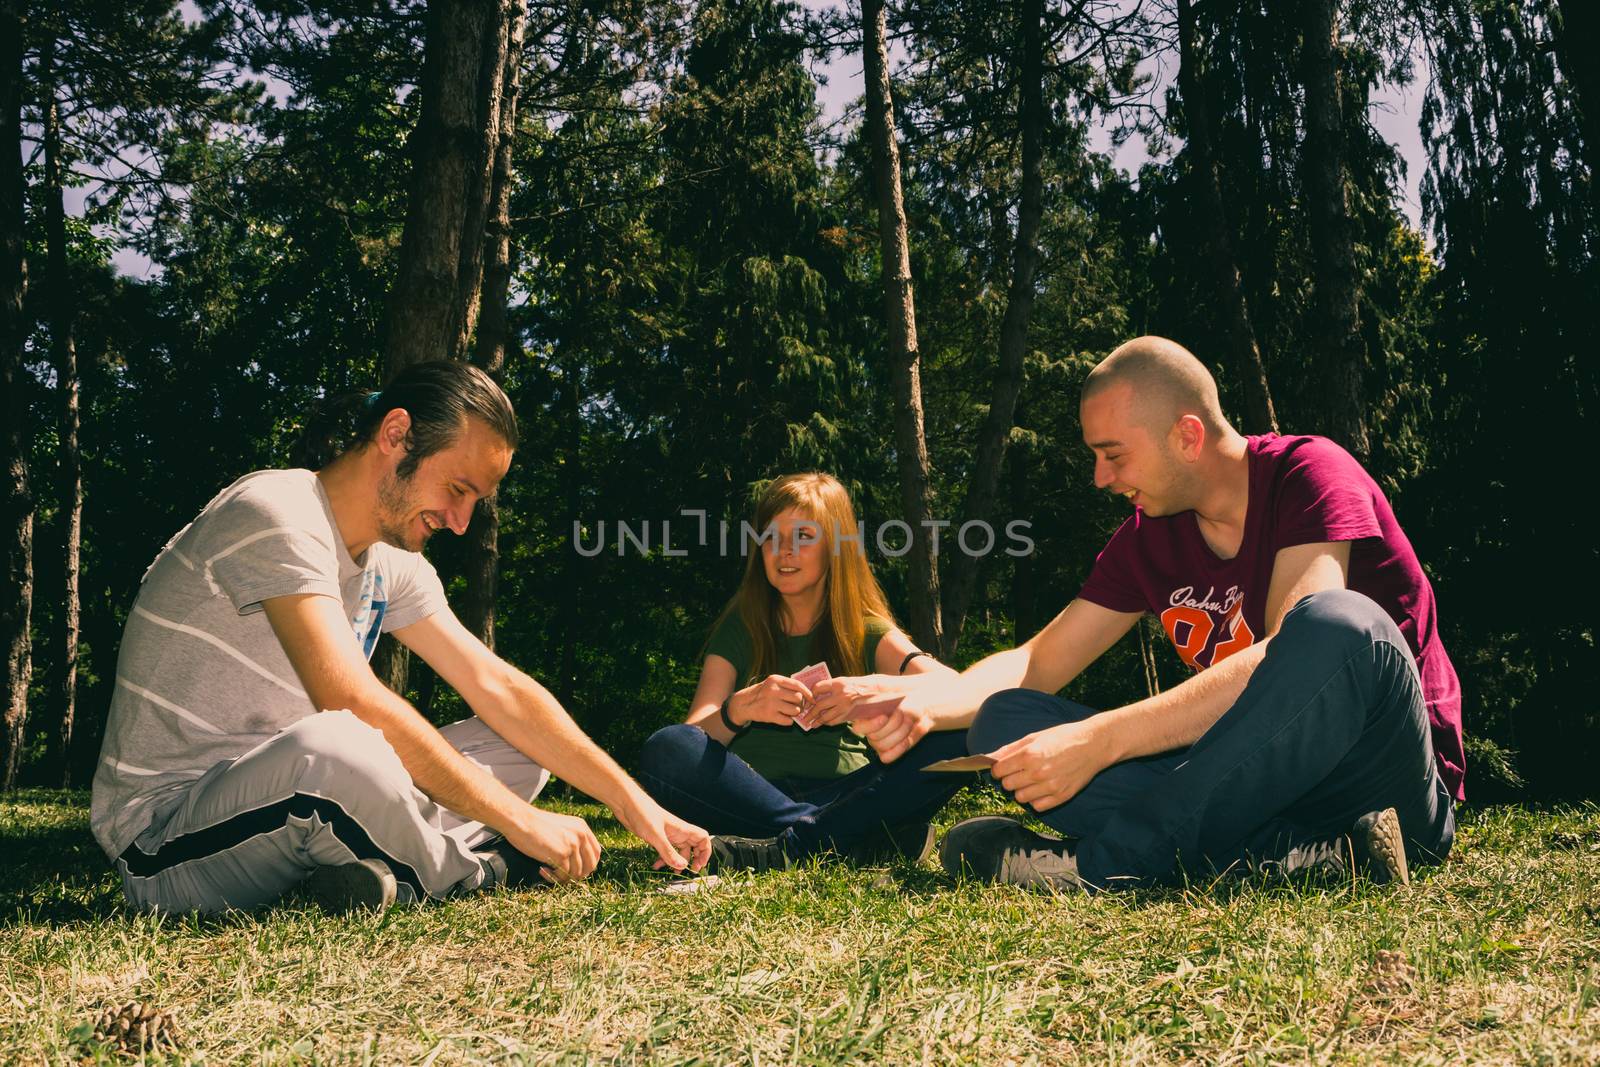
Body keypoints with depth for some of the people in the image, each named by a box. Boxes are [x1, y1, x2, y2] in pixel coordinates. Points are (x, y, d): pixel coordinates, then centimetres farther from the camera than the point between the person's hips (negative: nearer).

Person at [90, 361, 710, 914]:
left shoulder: (392, 567, 7)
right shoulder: (276, 513, -20)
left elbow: (498, 688, 6)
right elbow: (354, 704, -30)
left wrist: (635, 804, -1)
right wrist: (519, 819, -25)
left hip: (280, 801, 9)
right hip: (160, 842, -8)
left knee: (517, 747, 6)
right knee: (335, 749, -40)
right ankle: (474, 873, -11)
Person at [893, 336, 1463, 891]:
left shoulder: (1309, 475, -11)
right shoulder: (1148, 537, 8)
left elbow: (1296, 657, -26)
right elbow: (1038, 663, 10)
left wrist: (1099, 740, -30)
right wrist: (927, 704, -12)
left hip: (1387, 781, -6)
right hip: (1260, 780, 6)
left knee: (1341, 623, -37)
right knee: (1005, 720, -9)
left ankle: (1113, 858, -28)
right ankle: (1313, 855, -24)